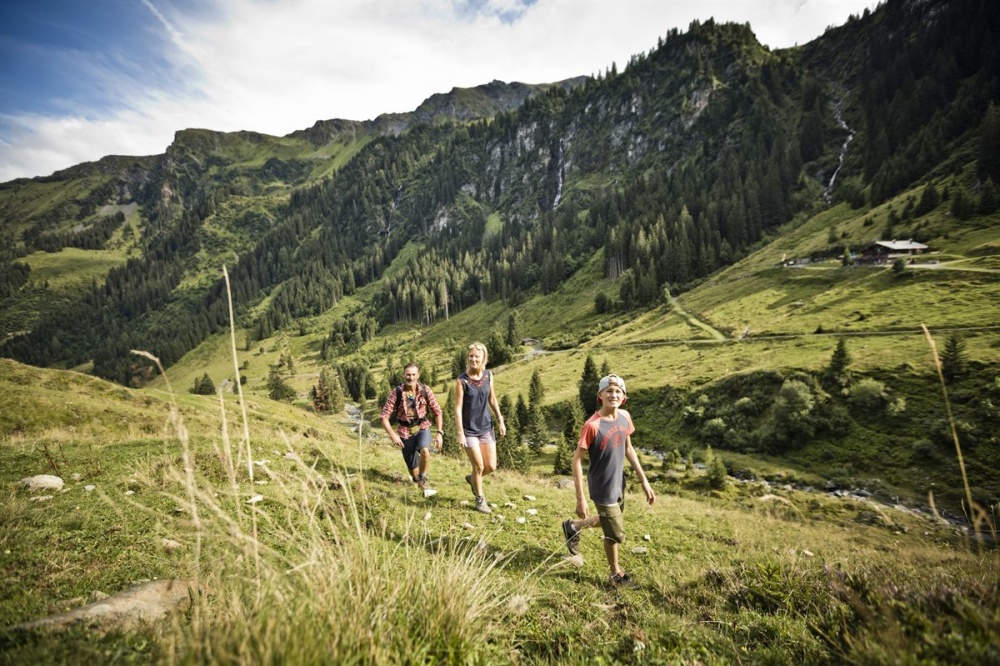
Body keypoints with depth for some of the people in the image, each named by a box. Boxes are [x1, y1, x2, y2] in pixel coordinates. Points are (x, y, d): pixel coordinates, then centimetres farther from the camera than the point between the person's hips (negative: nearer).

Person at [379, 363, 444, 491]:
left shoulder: (425, 391, -11)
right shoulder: (396, 393, -14)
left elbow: (437, 412, -2)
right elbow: (385, 417, -13)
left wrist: (439, 432, -11)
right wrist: (392, 435, -26)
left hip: (423, 428, 0)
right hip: (405, 432, 0)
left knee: (424, 450, -32)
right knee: (413, 467, 9)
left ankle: (423, 477, -4)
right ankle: (419, 484, 43)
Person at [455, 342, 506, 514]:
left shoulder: (488, 375, -3)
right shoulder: (462, 380, -16)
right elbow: (458, 408, -15)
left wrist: (500, 420, 10)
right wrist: (460, 434, -17)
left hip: (486, 427, 5)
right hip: (469, 430, -4)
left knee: (491, 466, 7)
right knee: (479, 466, 2)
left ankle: (472, 479, 39)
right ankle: (480, 499, 26)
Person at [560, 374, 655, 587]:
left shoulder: (625, 417, -8)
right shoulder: (592, 425, -28)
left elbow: (628, 449, 6)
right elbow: (577, 460, -21)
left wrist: (644, 481, 7)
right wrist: (580, 499, -21)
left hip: (618, 483, 7)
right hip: (602, 489, -7)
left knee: (608, 521, 28)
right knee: (616, 533, 11)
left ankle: (572, 527, 51)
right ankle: (616, 573, 39)